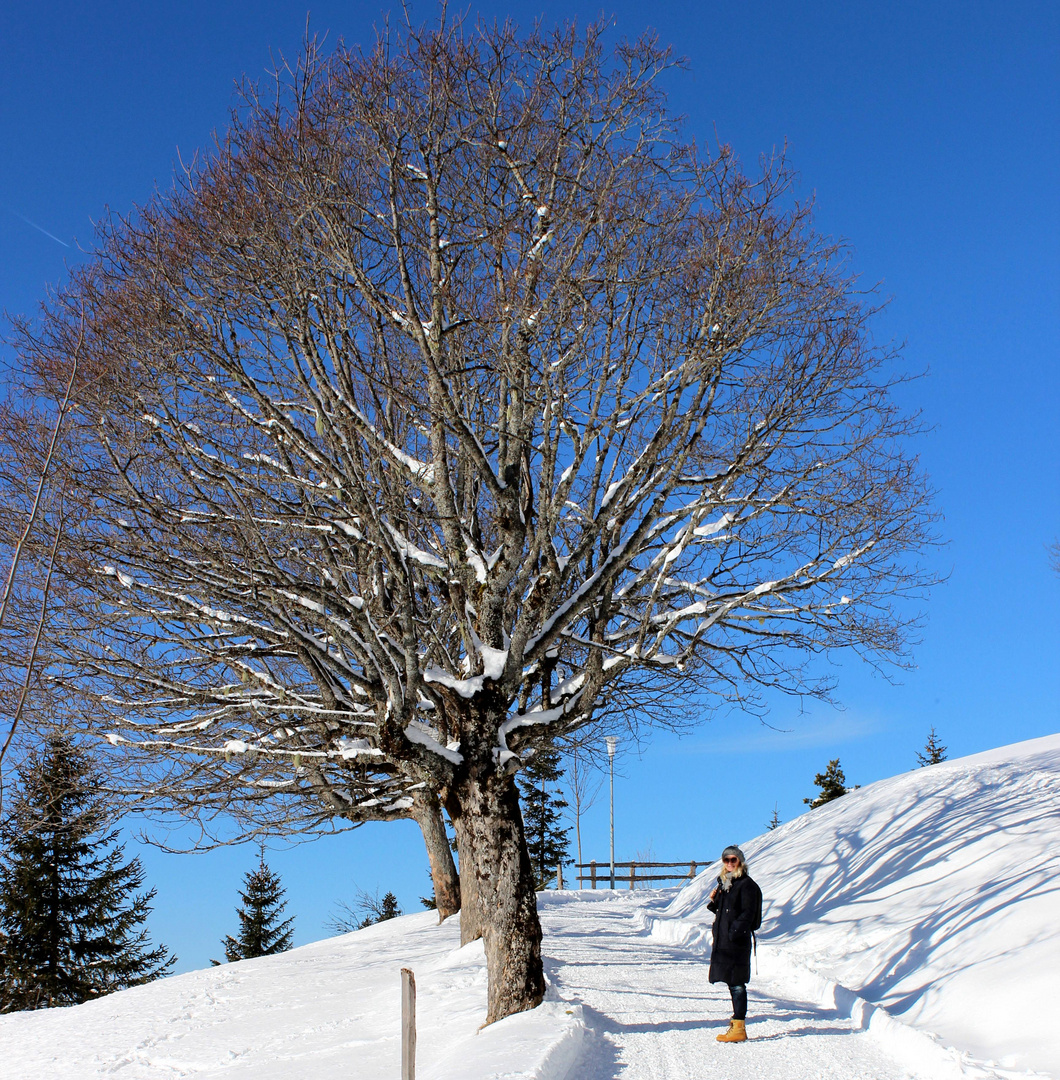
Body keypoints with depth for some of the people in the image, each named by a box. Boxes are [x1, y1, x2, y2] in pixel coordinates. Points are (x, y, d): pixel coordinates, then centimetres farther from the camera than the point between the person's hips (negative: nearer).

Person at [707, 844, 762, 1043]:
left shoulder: (746, 884, -8)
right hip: (722, 940, 8)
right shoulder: (724, 883, 17)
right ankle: (738, 1020, 21)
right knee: (732, 983, 13)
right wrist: (713, 901, 3)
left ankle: (739, 1028, -8)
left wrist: (734, 933, -22)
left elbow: (748, 914, -14)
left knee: (736, 984, -9)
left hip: (737, 941, -8)